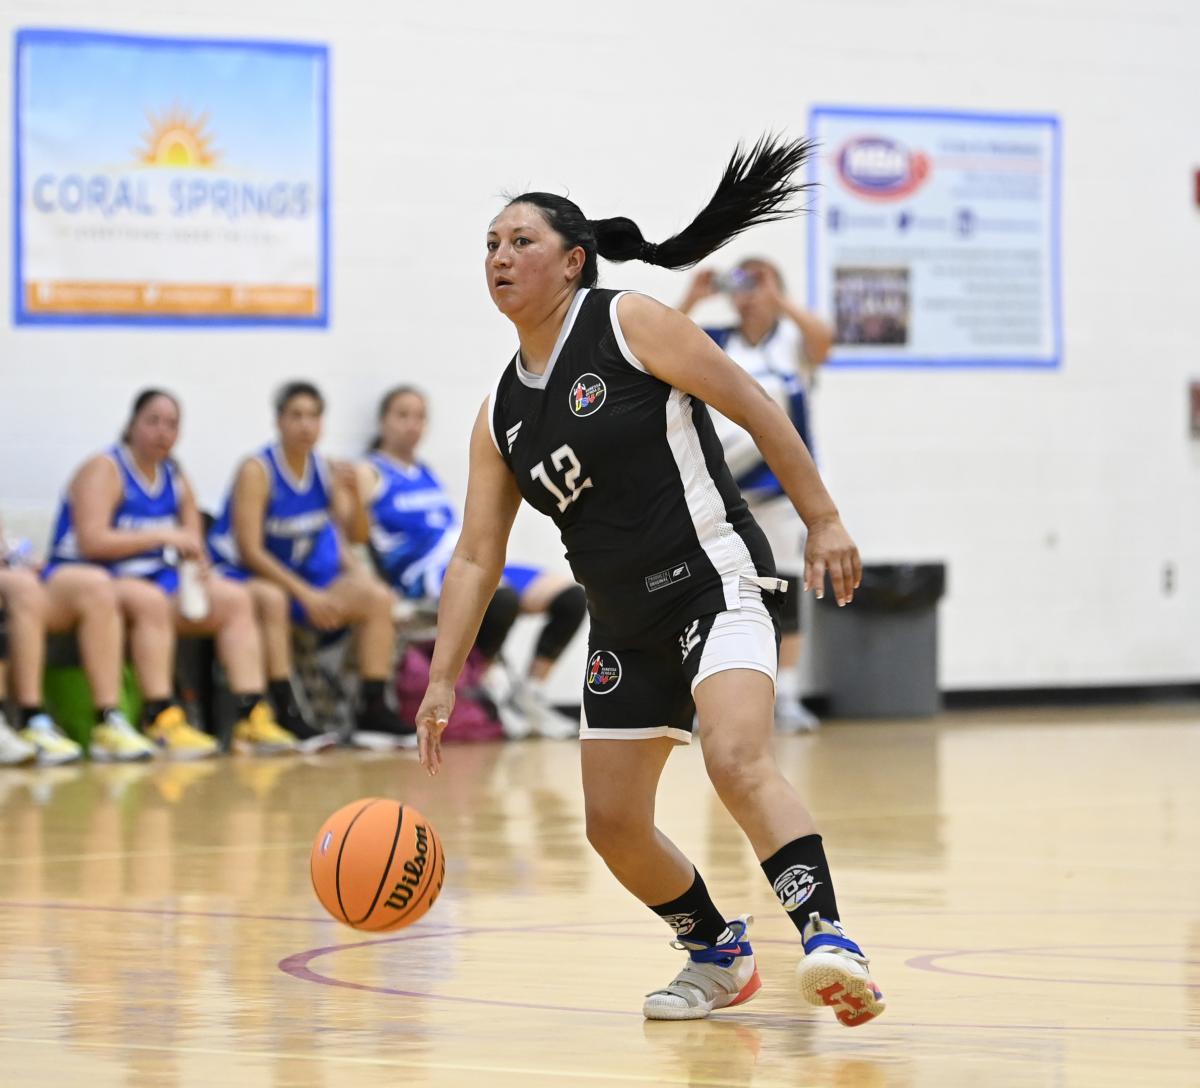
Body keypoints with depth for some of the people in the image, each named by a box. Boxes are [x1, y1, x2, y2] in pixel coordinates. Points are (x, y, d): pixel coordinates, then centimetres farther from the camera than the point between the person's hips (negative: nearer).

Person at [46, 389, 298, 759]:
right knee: (150, 599, -38)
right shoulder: (104, 471, -8)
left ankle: (252, 715, -17)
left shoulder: (175, 479, 14)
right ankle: (161, 720, -41)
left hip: (155, 580, 8)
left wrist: (196, 567, -11)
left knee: (235, 598, -7)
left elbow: (192, 545, 14)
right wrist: (165, 537, -21)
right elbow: (91, 541, -21)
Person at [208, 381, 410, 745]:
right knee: (272, 599, -39)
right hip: (243, 575, -7)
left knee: (376, 597, -10)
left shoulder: (325, 470, 3)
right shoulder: (257, 471, -15)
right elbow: (250, 550, -19)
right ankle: (286, 715, -39)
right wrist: (305, 594, -23)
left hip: (305, 577, 7)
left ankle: (373, 708, -7)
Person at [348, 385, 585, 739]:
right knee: (502, 600, -37)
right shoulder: (371, 474, 4)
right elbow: (360, 534, -11)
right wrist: (355, 495, -28)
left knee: (571, 598, -4)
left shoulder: (427, 474, 25)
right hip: (428, 577, -8)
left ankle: (531, 694, 0)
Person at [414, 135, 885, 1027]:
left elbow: (754, 408, -7)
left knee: (737, 758, -30)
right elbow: (477, 557, 11)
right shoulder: (501, 415, 11)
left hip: (713, 581, -8)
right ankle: (719, 954, 30)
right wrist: (444, 678, 3)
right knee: (613, 824, 9)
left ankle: (829, 939, -38)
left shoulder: (629, 323, -7)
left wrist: (823, 520, -12)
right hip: (625, 622, 8)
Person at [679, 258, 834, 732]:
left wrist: (777, 297, -25)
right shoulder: (716, 344, 5)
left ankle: (786, 698, 2)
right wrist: (691, 302, -12)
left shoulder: (793, 341, -1)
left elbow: (822, 339, -23)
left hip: (779, 484, -2)